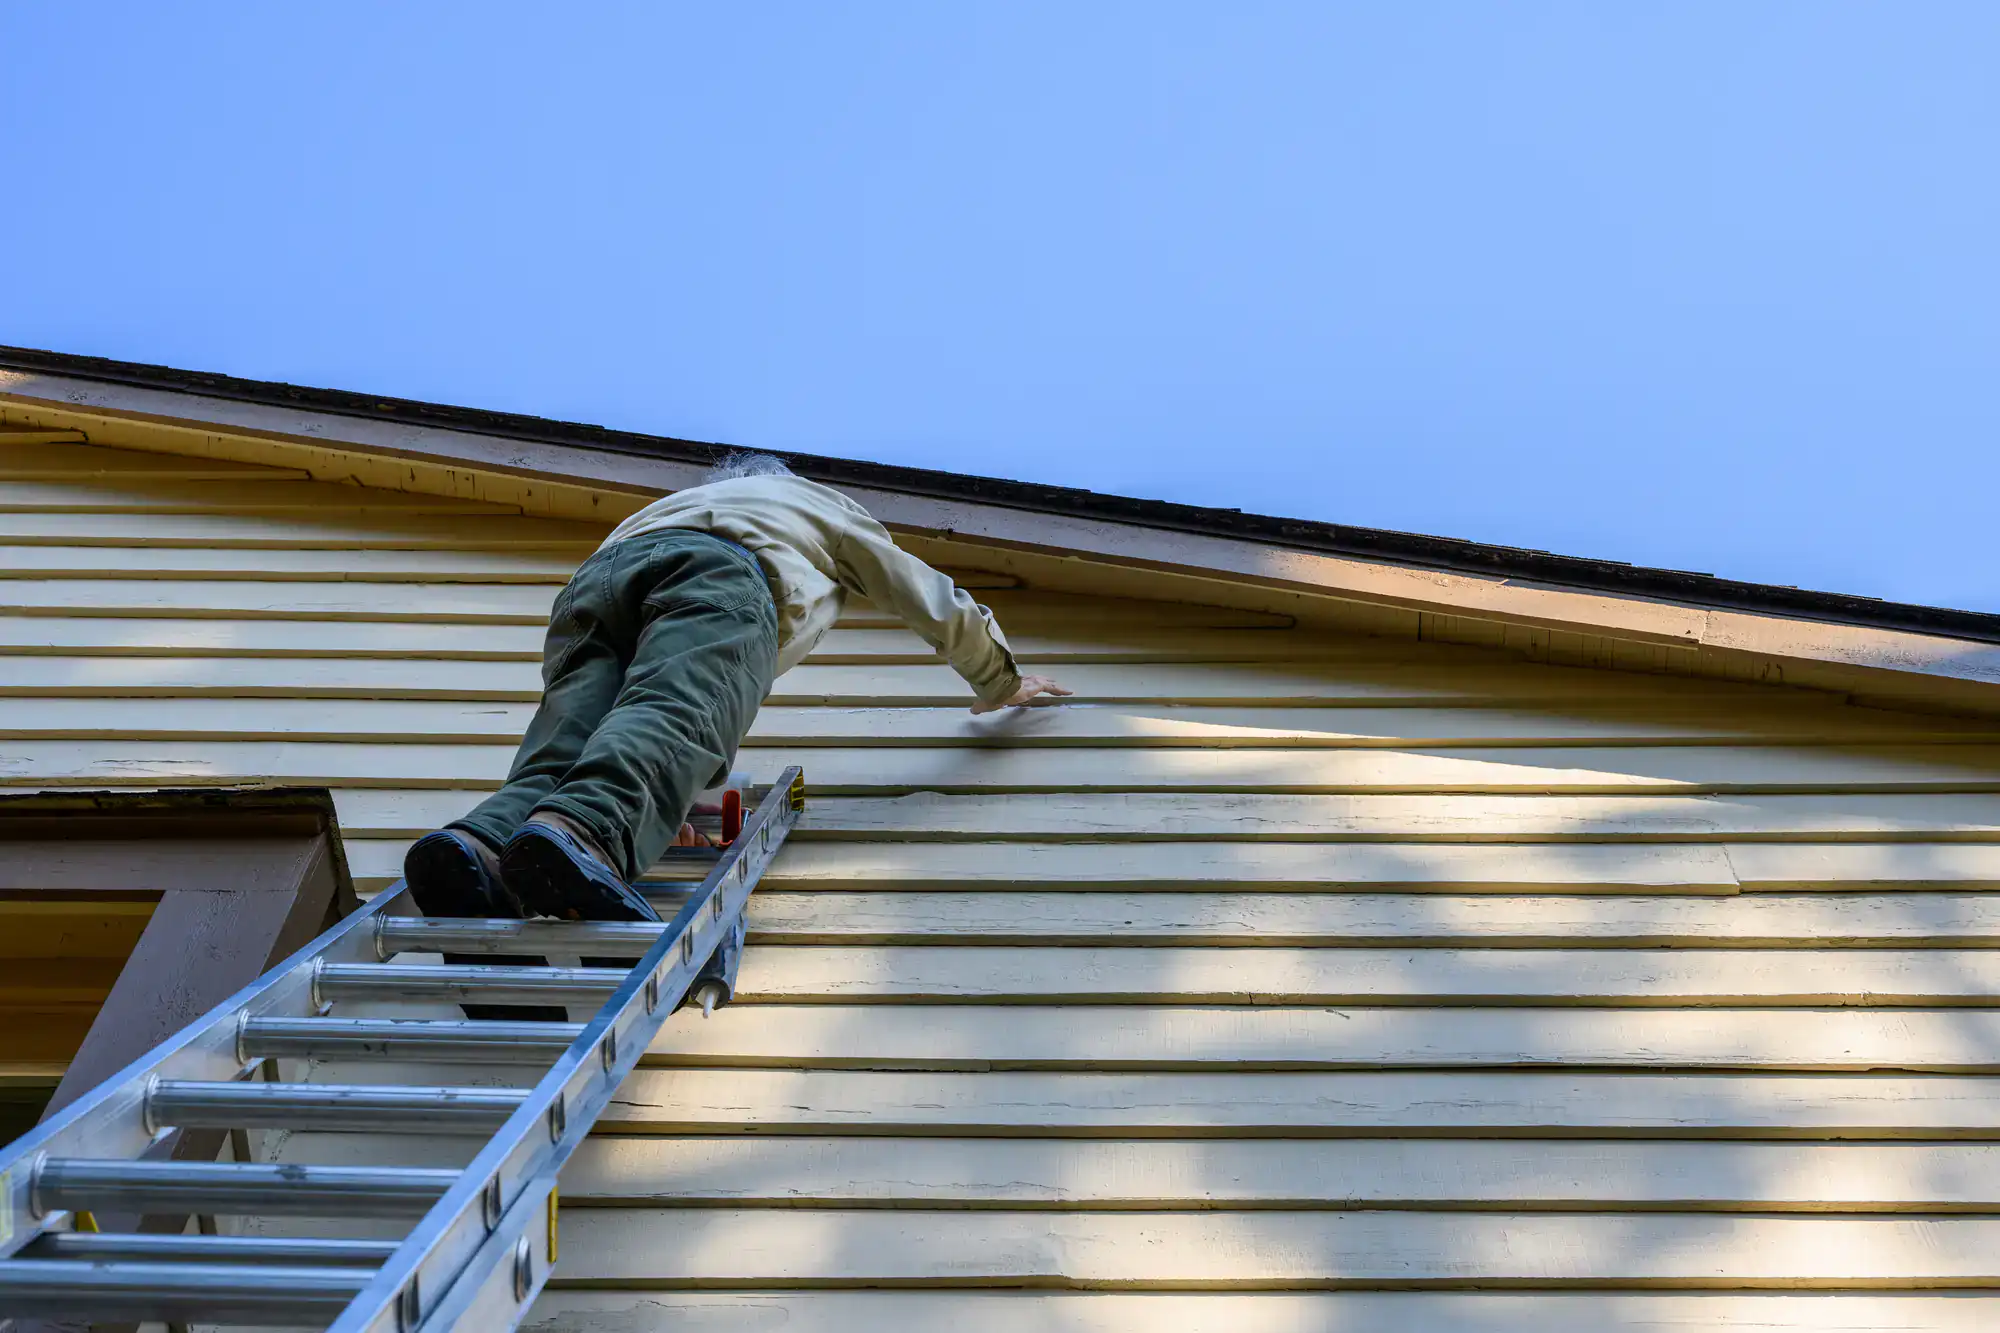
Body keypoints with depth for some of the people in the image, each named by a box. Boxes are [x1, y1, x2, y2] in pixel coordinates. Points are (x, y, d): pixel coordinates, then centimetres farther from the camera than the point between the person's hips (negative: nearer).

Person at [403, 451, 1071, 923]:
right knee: (673, 722, -31)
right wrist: (1001, 682, 67)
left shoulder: (669, 503, 52)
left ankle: (481, 845, -51)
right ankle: (579, 833, -62)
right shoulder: (824, 503, 45)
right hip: (720, 575, -4)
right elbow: (941, 608, 50)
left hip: (598, 574, 4)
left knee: (564, 753, -18)